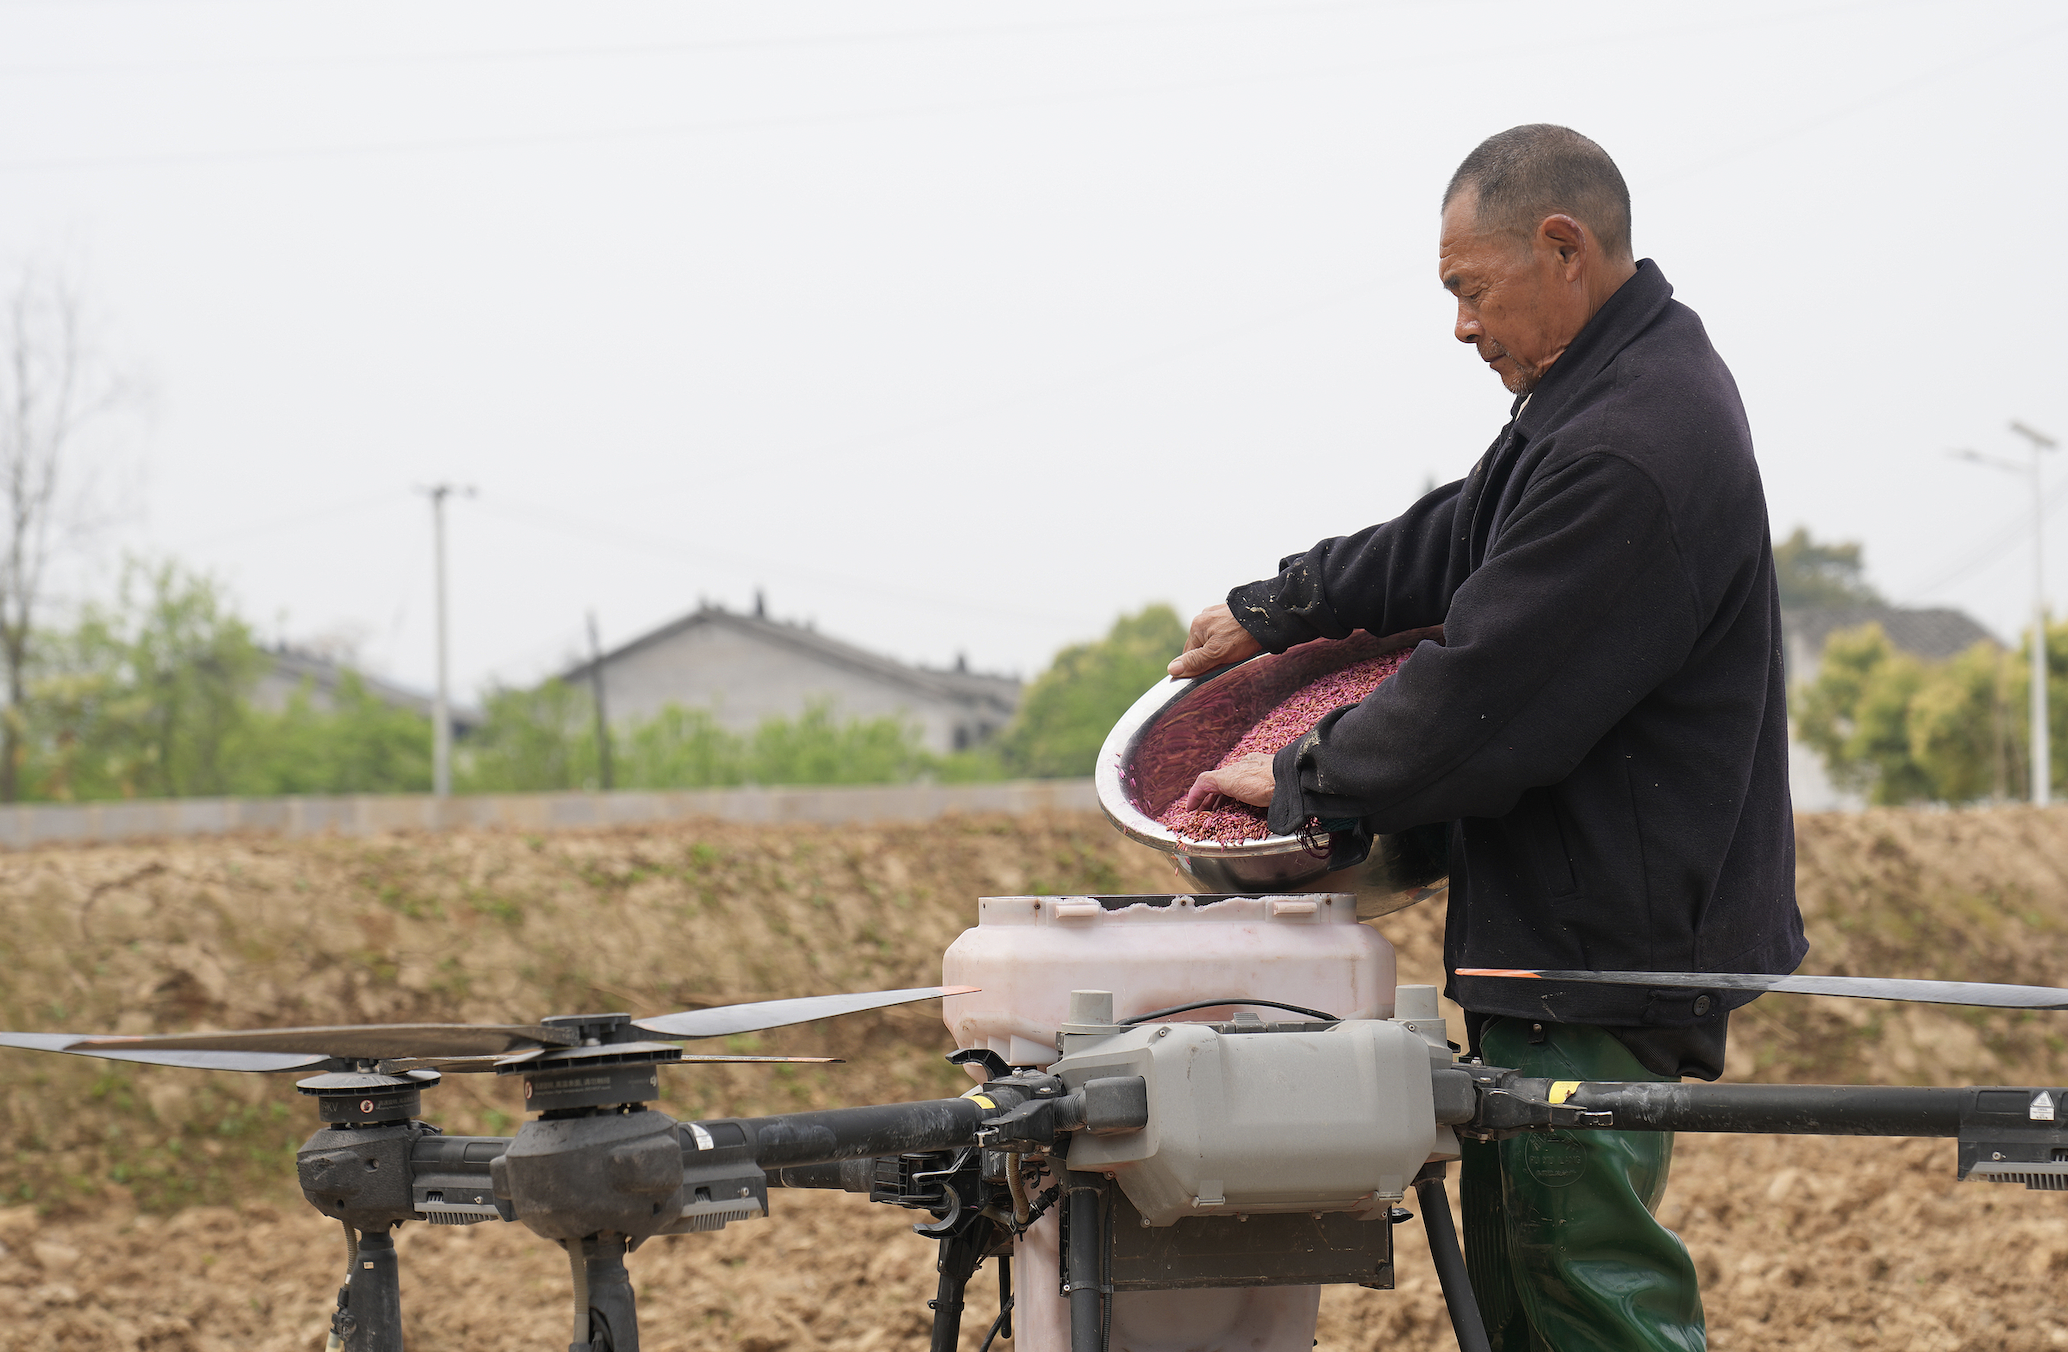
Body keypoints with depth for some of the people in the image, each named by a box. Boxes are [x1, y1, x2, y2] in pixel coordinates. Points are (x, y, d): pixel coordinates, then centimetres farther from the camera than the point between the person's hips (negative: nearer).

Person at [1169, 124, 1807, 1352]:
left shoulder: (1629, 453, -23)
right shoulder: (1630, 383, 12)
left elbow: (1483, 703, -21)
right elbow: (1459, 539, 26)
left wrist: (1302, 782, -7)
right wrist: (1274, 611, 28)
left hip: (1600, 969, -11)